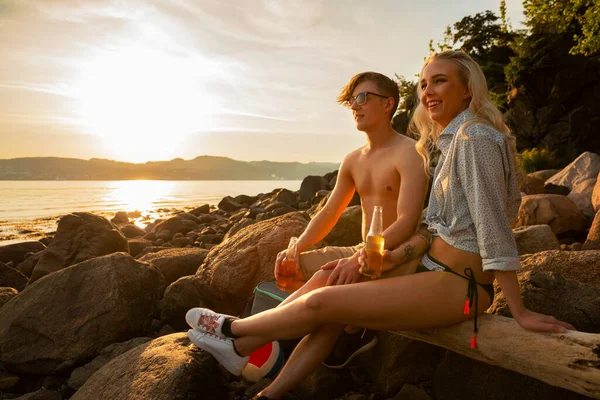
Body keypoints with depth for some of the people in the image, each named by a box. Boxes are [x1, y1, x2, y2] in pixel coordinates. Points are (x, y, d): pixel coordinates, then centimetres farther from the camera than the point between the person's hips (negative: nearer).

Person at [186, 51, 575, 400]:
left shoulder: (475, 136, -17)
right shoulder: (451, 139, 13)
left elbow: (493, 223, -19)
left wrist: (519, 311, -14)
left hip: (457, 286, -9)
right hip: (435, 267, 9)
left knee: (320, 303, -8)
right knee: (333, 313, 2)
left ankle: (234, 331, 15)